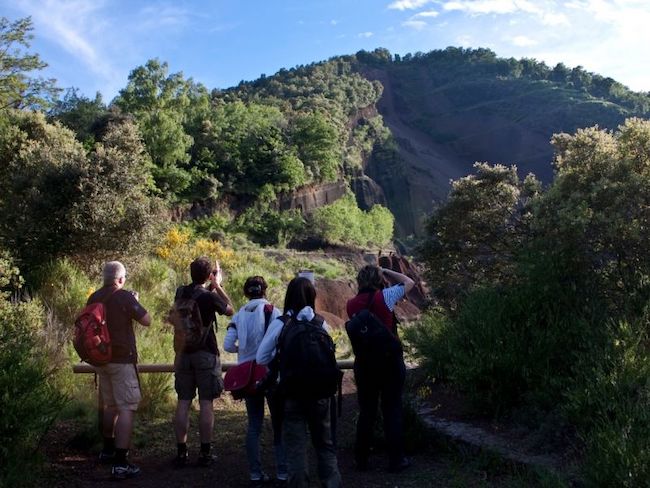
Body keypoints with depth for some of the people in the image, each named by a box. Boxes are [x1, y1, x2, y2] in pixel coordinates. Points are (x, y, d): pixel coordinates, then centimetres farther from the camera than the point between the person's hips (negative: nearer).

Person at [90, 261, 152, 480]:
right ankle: (120, 463, -13)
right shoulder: (125, 297, -14)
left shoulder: (93, 298, 5)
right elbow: (147, 321, -9)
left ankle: (108, 450, 36)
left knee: (110, 405, 23)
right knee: (126, 408, -7)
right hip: (122, 359, -7)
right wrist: (135, 301, 5)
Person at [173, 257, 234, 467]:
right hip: (206, 354, -5)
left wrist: (212, 286, 17)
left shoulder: (180, 293, 3)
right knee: (206, 403, 1)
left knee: (183, 402, 7)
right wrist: (218, 285, 8)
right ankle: (205, 453, 5)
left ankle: (181, 452, 10)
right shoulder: (209, 297, -13)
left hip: (183, 353, 5)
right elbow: (230, 310, 3)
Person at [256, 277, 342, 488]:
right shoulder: (320, 323, -2)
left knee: (296, 449, 6)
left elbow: (261, 358, -6)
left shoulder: (280, 324, -8)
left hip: (292, 394, -2)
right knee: (325, 446, 16)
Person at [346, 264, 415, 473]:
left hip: (364, 362, 3)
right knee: (392, 410, 6)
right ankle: (396, 459, 13)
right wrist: (385, 271, 10)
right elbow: (409, 282, 3)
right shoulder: (385, 296, -10)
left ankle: (361, 459, 20)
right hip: (389, 360, -3)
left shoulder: (351, 304, -1)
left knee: (366, 411, 13)